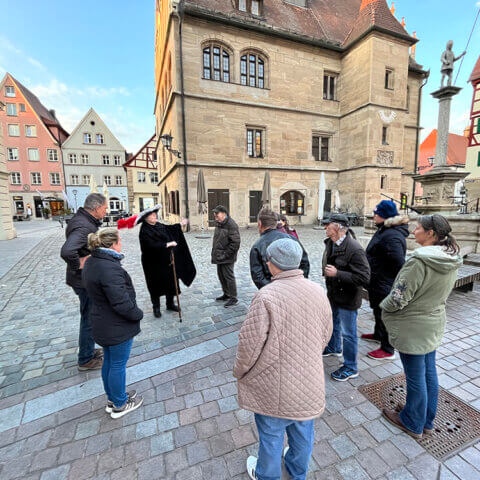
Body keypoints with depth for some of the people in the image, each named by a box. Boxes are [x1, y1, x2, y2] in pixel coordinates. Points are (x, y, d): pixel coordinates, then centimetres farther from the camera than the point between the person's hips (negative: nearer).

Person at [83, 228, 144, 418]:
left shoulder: (91, 263, 3)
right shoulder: (109, 268, -29)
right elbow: (122, 303, -31)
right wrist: (138, 314, -13)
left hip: (102, 325, 10)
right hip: (118, 328, -10)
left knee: (109, 361, 23)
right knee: (118, 365, 9)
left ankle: (112, 399, 43)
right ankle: (119, 406, 31)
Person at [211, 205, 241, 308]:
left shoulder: (231, 225, -17)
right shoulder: (218, 223, 12)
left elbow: (235, 242, -22)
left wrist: (226, 254, -19)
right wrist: (214, 252, 13)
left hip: (227, 258, -9)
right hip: (219, 256, 9)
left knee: (228, 276, -2)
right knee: (221, 275, 18)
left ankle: (233, 298, 11)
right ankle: (226, 294, 34)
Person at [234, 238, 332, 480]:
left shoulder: (266, 296, -29)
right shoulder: (318, 292, -9)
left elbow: (250, 343, -24)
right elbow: (325, 335, 3)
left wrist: (239, 371, -3)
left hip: (275, 385, -5)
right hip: (309, 382, 5)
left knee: (271, 435, 22)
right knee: (302, 432, 29)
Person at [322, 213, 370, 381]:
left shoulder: (354, 249, -28)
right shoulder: (330, 243, -1)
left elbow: (364, 278, -30)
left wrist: (337, 274, -31)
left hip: (347, 299, -8)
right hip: (333, 295, 8)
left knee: (348, 333, 8)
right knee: (333, 324, 28)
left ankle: (351, 368, 28)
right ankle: (334, 348, 54)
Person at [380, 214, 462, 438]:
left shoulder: (419, 261, -28)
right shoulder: (452, 260, 0)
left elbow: (399, 297, -25)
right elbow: (440, 293, 11)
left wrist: (383, 306, -6)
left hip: (413, 327, -8)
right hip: (435, 323, 8)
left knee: (415, 376, 10)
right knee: (429, 372, 22)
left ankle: (413, 423, 32)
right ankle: (427, 420, 42)